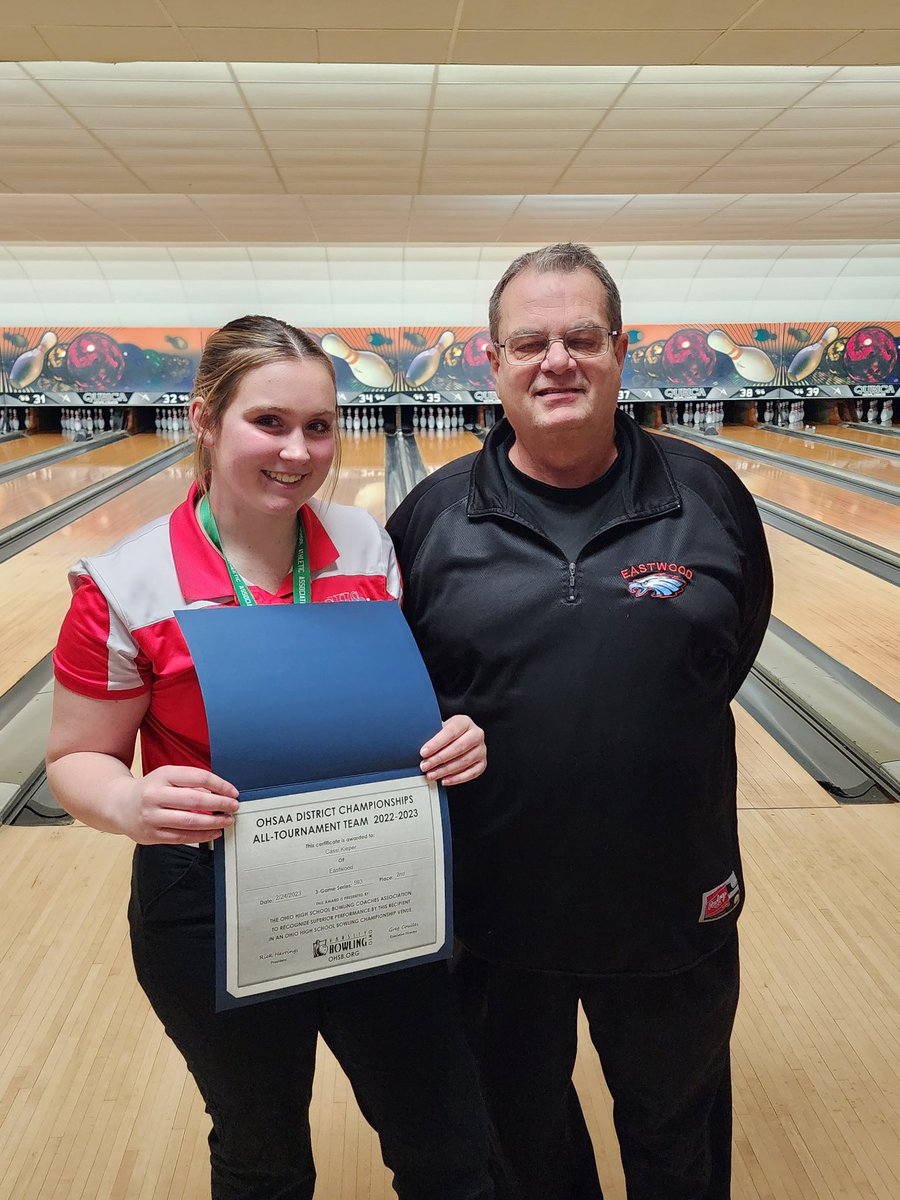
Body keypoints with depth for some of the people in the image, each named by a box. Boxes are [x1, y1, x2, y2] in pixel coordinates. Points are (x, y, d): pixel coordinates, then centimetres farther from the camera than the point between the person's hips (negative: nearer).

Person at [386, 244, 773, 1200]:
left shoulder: (707, 496, -7)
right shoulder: (432, 515, -9)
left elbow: (735, 648, 6)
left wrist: (646, 730, 1)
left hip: (673, 902, 1)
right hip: (494, 906, 0)